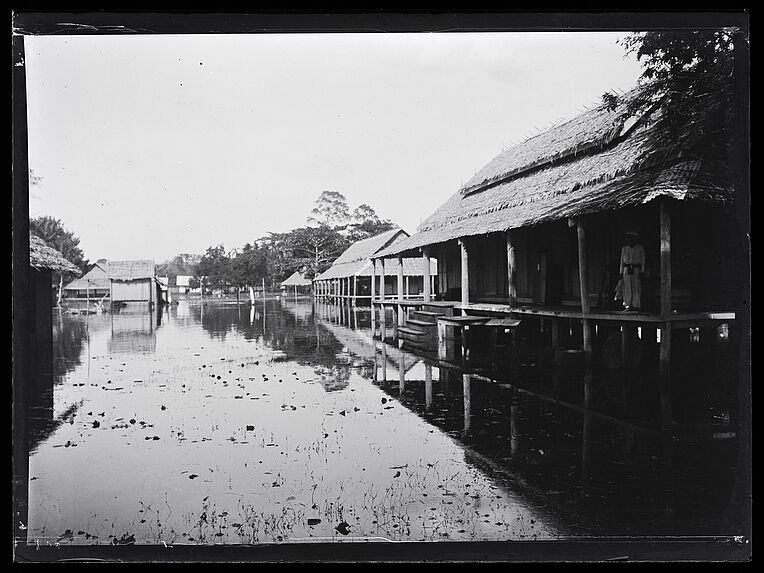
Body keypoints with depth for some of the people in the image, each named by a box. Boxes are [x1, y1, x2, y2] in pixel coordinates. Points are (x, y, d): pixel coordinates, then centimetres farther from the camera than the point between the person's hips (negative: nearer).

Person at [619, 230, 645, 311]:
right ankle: (627, 305, 1)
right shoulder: (624, 248, 11)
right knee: (627, 288, -2)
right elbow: (622, 261, 13)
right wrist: (621, 273, 7)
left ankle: (636, 306, -2)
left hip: (636, 269, -2)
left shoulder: (640, 248, 4)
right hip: (626, 270, 2)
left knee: (636, 288, -4)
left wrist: (642, 271, -5)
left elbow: (642, 260, 3)